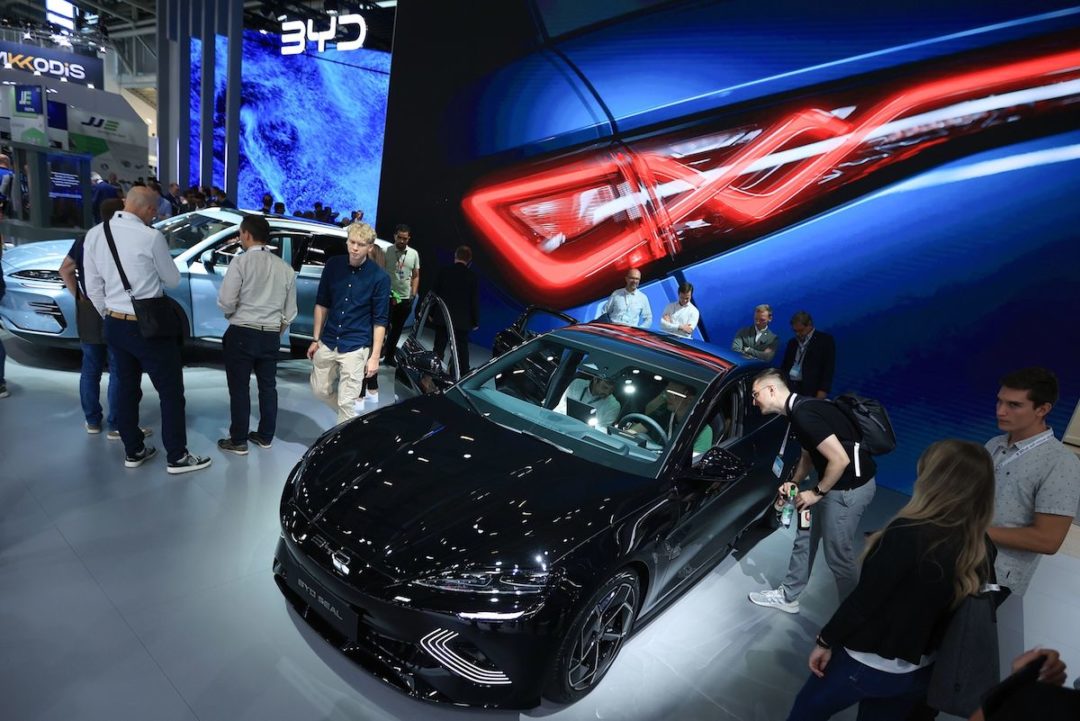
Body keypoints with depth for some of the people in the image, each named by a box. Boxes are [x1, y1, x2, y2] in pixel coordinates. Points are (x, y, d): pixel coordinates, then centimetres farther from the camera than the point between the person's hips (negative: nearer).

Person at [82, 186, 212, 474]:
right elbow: (173, 280, -4)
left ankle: (133, 451, 30)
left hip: (114, 325, 7)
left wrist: (110, 318, 17)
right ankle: (177, 457, 13)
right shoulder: (151, 237, -17)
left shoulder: (94, 235, 1)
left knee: (126, 388, 17)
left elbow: (93, 288, 6)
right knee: (171, 391, 5)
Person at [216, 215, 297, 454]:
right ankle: (265, 436, 25)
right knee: (268, 387, 14)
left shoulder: (241, 262, -11)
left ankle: (238, 441, 12)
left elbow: (225, 302, -14)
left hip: (242, 333, -5)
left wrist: (234, 314, 8)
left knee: (239, 388, 5)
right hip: (271, 336, 5)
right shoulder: (285, 268, 5)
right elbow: (290, 311, 9)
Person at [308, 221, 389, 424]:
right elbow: (321, 304, 8)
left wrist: (375, 357, -11)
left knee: (346, 401, 0)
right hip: (327, 342, 5)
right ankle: (350, 418, 39)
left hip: (355, 347, -4)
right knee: (320, 390, 16)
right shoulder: (333, 265, -2)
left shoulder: (379, 277, -12)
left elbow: (380, 321, -8)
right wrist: (316, 339, 8)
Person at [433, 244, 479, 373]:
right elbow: (475, 300, -5)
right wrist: (476, 321, 3)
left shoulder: (444, 272, -5)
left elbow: (436, 293, -1)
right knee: (462, 349, 7)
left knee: (439, 348, 9)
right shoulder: (472, 276, -7)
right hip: (463, 320, -1)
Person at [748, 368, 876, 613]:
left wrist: (817, 492, -15)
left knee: (838, 555, 3)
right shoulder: (799, 410, 7)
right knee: (805, 539, 18)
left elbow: (840, 459, -26)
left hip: (850, 487, -10)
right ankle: (788, 596, 32)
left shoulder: (804, 414, -25)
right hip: (834, 484, 10)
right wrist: (793, 483, 7)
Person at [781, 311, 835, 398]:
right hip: (788, 385, 4)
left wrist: (822, 391, -15)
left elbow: (828, 368, -5)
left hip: (810, 389, -4)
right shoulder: (792, 342, 19)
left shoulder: (825, 340, 3)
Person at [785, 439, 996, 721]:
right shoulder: (979, 550, -9)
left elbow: (864, 598, -23)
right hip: (917, 673, 6)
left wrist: (825, 640, -8)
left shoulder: (909, 533, -29)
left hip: (865, 663, -5)